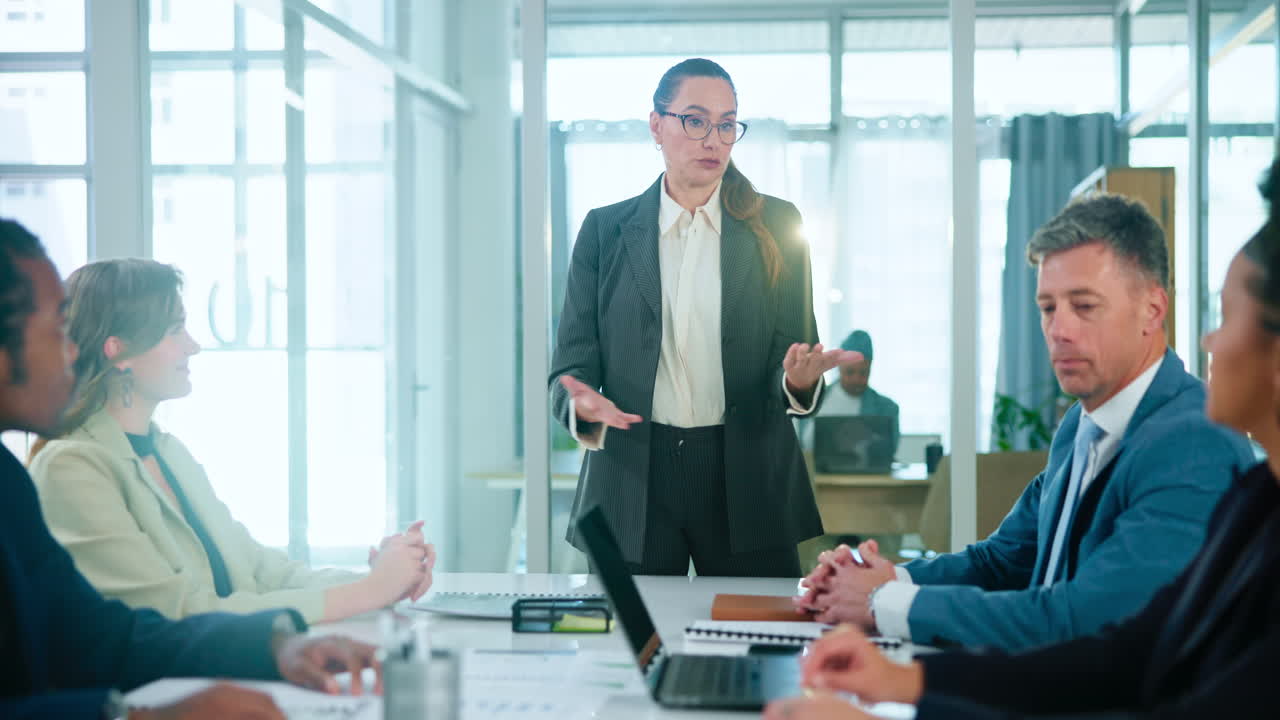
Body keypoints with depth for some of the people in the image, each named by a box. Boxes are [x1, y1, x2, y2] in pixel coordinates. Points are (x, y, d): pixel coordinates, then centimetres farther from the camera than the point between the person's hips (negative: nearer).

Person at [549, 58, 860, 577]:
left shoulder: (776, 227, 6)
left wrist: (799, 378, -21)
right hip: (633, 481, 0)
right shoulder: (606, 229, 5)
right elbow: (571, 364, 3)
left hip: (746, 483, 0)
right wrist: (584, 405, -20)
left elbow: (790, 351, 3)